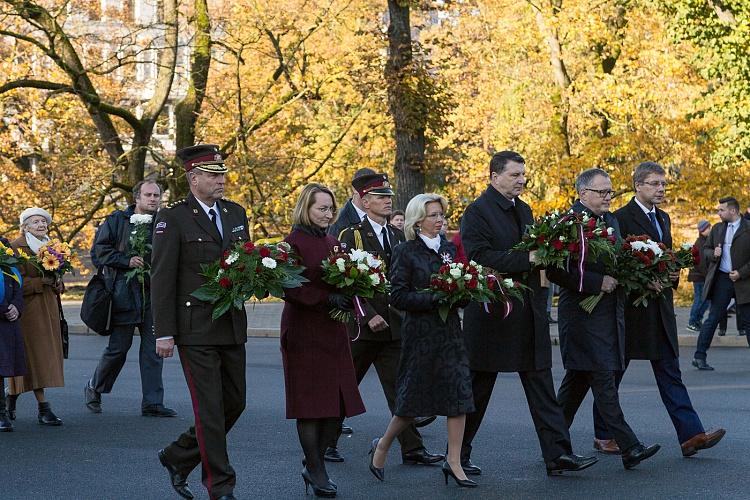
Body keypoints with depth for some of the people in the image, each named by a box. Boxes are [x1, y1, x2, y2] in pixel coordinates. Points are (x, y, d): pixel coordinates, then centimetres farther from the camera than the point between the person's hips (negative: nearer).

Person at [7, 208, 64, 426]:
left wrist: (57, 283, 4)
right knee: (35, 357, -8)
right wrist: (42, 281, -21)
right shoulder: (16, 247, -7)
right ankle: (43, 408, -7)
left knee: (46, 356, 6)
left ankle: (13, 393, 22)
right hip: (28, 309, -7)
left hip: (49, 309, 7)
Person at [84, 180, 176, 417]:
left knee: (153, 348, 2)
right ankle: (94, 388, 24)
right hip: (124, 291, -4)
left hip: (154, 292, 4)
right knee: (118, 347, 2)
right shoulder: (117, 220, 0)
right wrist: (127, 261, -13)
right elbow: (100, 249, -3)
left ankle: (152, 402, 5)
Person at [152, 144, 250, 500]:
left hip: (232, 327, 7)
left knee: (234, 403, 11)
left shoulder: (236, 213, 11)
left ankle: (177, 457, 28)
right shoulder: (172, 218, -7)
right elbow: (162, 279, -9)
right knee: (210, 409, -4)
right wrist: (164, 333, -12)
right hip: (195, 330, -7)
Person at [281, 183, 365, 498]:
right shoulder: (295, 242, -8)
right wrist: (327, 298, -22)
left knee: (338, 402, 6)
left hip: (333, 330, 7)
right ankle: (316, 471, 8)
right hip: (304, 330, -7)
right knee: (310, 402, -1)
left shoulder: (332, 242, 14)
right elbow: (289, 288, -15)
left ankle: (313, 464, 19)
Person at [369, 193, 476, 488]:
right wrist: (433, 299, -20)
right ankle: (382, 446, 24)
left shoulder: (450, 249, 12)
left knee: (460, 396, -2)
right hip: (420, 333, -5)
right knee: (413, 399, 0)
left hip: (450, 330, 5)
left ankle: (454, 462, 4)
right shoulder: (405, 252, -5)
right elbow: (397, 296, -12)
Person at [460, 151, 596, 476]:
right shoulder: (477, 212, -10)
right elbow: (479, 258, -21)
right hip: (492, 312, -7)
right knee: (477, 388, 4)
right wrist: (526, 259, -23)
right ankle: (457, 455, 16)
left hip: (529, 312, 7)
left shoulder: (524, 210, 15)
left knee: (541, 385, 3)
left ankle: (557, 454, 3)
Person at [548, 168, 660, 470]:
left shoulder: (612, 221, 15)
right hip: (582, 315, -8)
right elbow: (556, 271, -19)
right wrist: (597, 282, -19)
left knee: (578, 379, 13)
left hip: (609, 314, 8)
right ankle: (629, 448, -11)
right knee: (603, 379, -9)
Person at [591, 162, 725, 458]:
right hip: (629, 307, -7)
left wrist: (673, 274, 1)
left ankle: (690, 435, -4)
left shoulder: (663, 218, 16)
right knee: (613, 372, 5)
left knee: (670, 374, 1)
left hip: (660, 308, 7)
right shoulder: (621, 218, -10)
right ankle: (603, 435, 16)